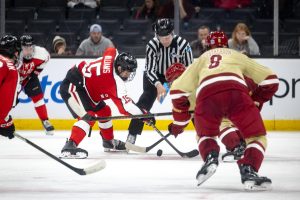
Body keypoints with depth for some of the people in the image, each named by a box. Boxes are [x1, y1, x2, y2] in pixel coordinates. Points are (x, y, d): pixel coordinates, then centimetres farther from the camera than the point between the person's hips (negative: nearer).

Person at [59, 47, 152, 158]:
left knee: (104, 111, 20)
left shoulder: (111, 55, -4)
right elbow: (125, 105, -27)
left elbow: (112, 50, 22)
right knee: (88, 116, -26)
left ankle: (109, 142, 38)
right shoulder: (116, 82, -25)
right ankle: (70, 146, -38)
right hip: (72, 86, -11)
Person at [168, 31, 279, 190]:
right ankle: (248, 171, -13)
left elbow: (177, 90, 34)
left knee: (205, 135, 27)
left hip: (206, 94, 1)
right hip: (237, 93, -1)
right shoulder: (237, 56, 36)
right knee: (257, 137, 12)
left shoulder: (200, 60, 39)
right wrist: (256, 101, 44)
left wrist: (179, 122, 42)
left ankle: (210, 157, -5)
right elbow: (270, 79, 30)